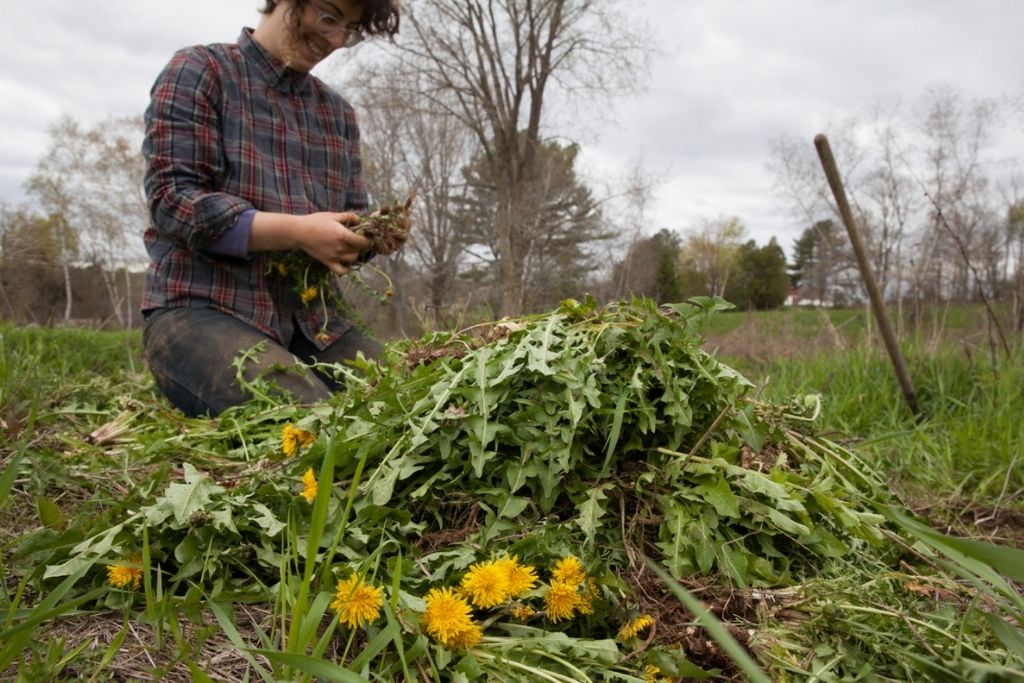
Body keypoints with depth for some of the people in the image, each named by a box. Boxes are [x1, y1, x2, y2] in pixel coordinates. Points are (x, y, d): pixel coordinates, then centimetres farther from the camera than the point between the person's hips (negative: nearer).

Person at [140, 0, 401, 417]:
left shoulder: (338, 113, 19)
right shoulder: (199, 71, 2)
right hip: (201, 310, -5)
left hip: (309, 317, 6)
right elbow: (172, 198, -10)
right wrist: (299, 232, -21)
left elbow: (351, 219, 18)